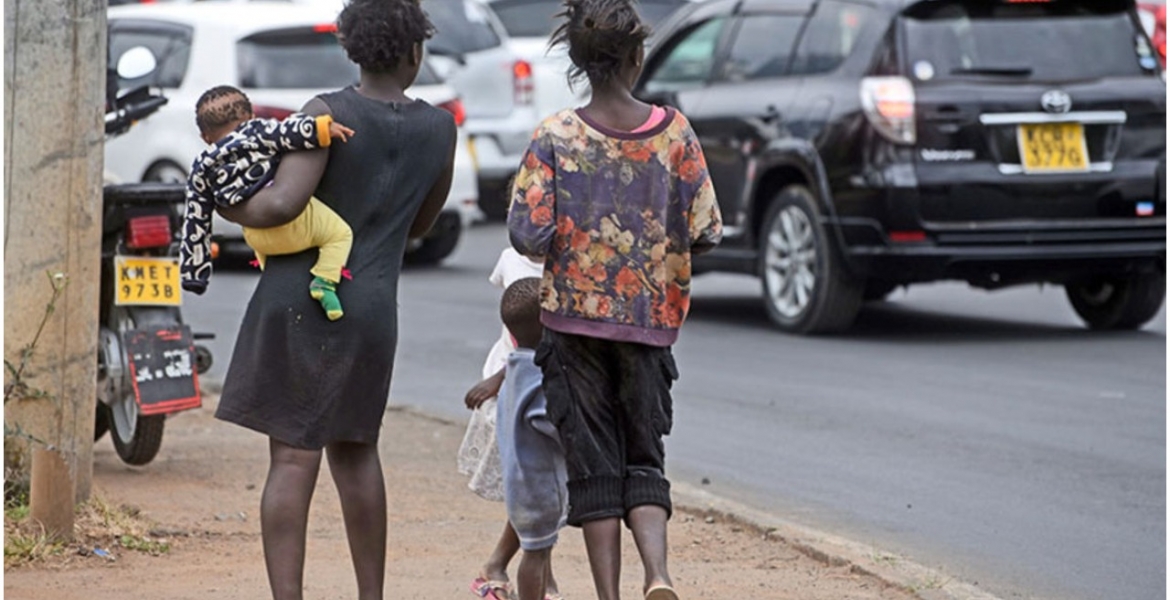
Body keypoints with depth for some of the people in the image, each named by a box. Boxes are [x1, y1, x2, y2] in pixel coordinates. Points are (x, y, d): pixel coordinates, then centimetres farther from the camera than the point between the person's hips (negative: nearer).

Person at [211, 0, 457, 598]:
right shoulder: (438, 129, 6)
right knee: (355, 452, 20)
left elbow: (283, 203, -19)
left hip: (298, 299, -4)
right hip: (371, 307, 4)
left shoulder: (330, 113, -8)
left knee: (292, 459, -5)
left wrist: (224, 206, -1)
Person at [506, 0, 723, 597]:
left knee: (593, 464, 8)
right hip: (650, 318, 1)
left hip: (575, 316, -1)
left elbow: (528, 236, -13)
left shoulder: (554, 137, -9)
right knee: (645, 459, 11)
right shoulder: (674, 132, -5)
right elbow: (706, 232, -4)